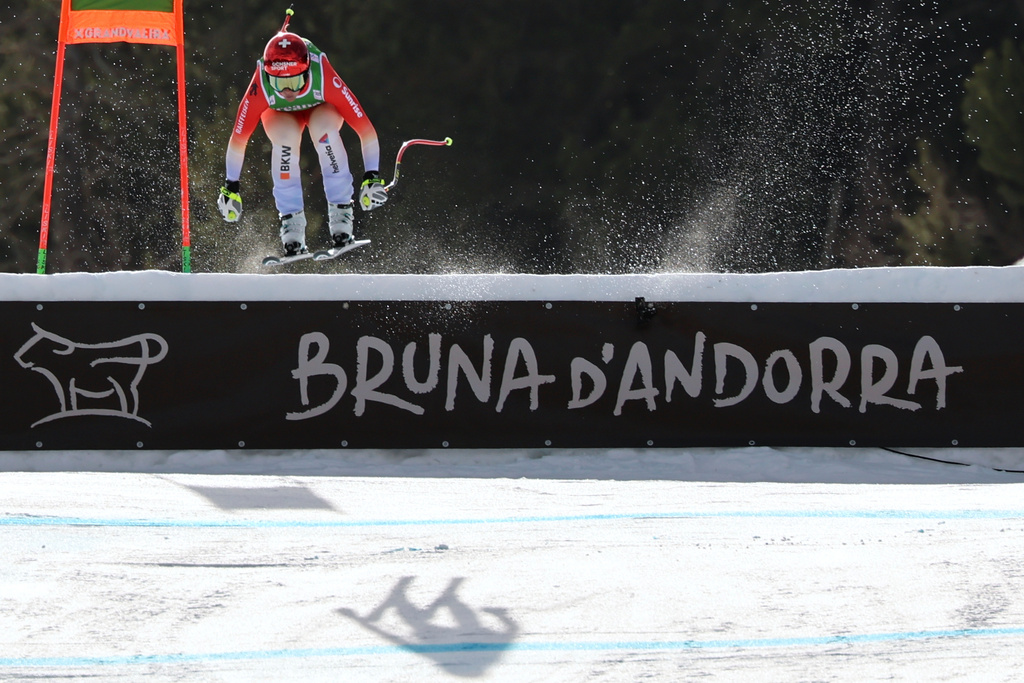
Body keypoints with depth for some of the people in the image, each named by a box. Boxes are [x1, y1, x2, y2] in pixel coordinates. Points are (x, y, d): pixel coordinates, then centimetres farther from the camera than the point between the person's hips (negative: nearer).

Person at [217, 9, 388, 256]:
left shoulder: (325, 79, -40)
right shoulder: (261, 87, -37)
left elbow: (365, 129, -35)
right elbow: (238, 138, -26)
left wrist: (372, 178, -36)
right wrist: (230, 187, -21)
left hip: (321, 107, -1)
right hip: (280, 114, 1)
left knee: (324, 130, -35)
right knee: (285, 139, -33)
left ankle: (340, 211, -25)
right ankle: (291, 222, -24)